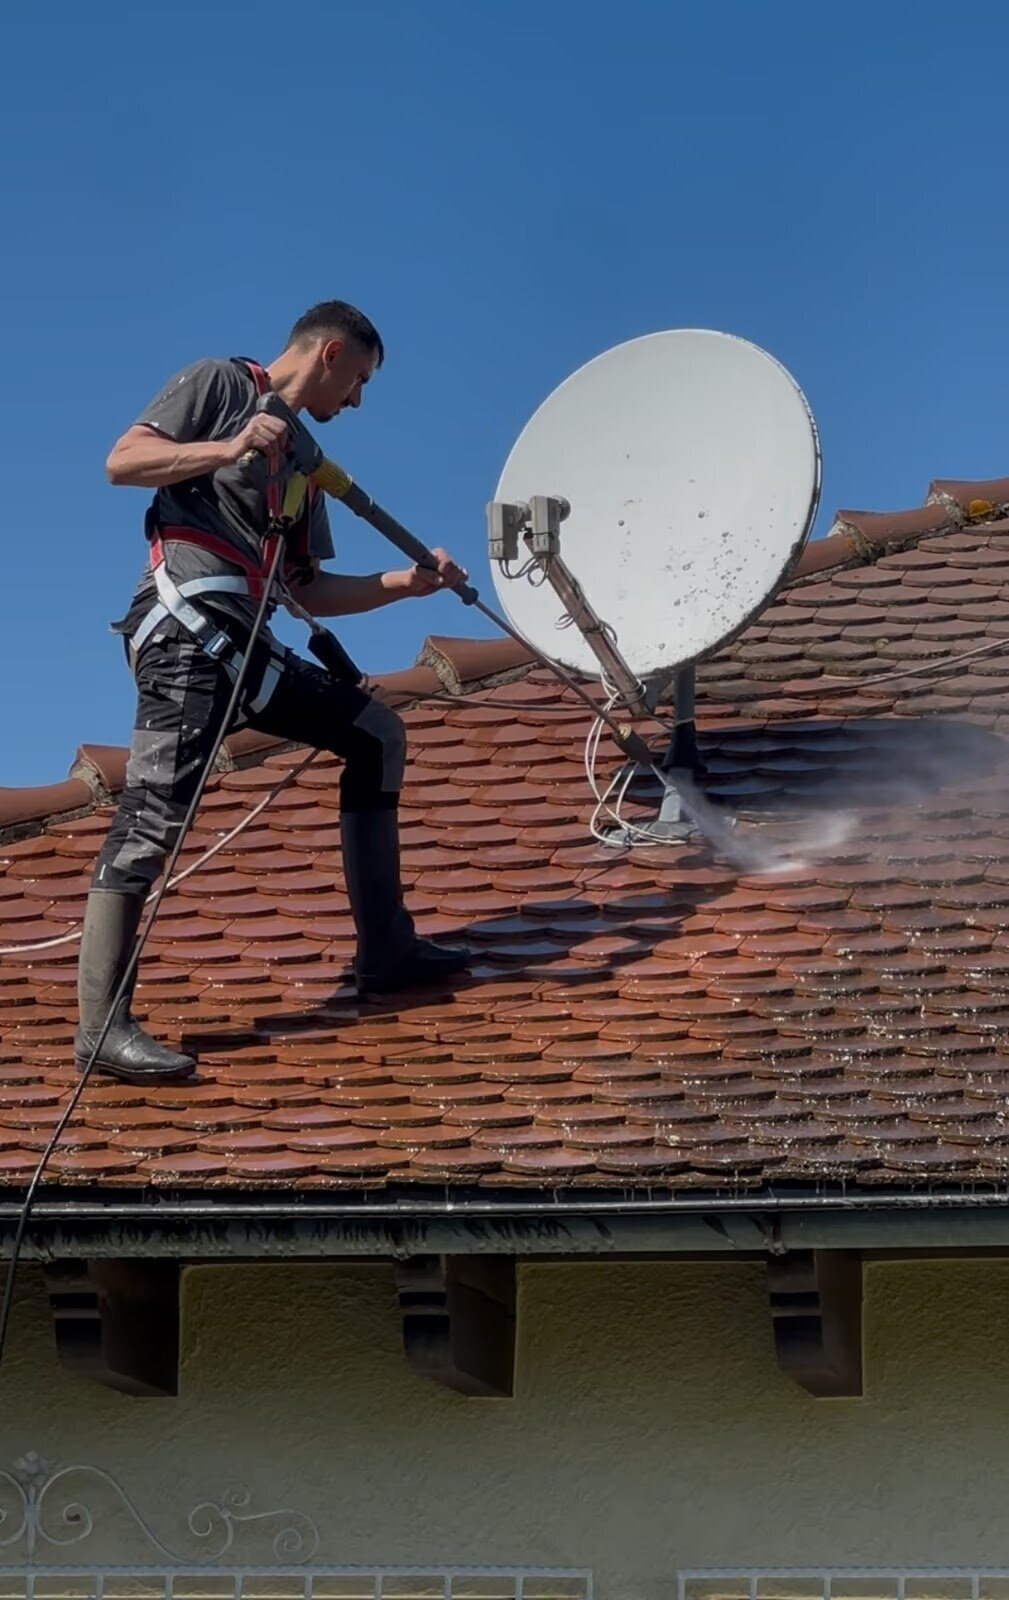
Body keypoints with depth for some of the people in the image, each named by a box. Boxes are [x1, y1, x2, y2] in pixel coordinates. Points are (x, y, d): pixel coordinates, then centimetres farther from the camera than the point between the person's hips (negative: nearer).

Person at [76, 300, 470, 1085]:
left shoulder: (300, 459, 25)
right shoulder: (218, 384, 5)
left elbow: (310, 590, 22)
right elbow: (123, 461, -8)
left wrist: (407, 583, 14)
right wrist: (229, 449, -17)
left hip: (246, 647, 9)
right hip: (187, 623, -9)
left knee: (376, 734, 14)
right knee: (154, 814, -17)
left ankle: (385, 950, 16)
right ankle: (102, 1026, -21)